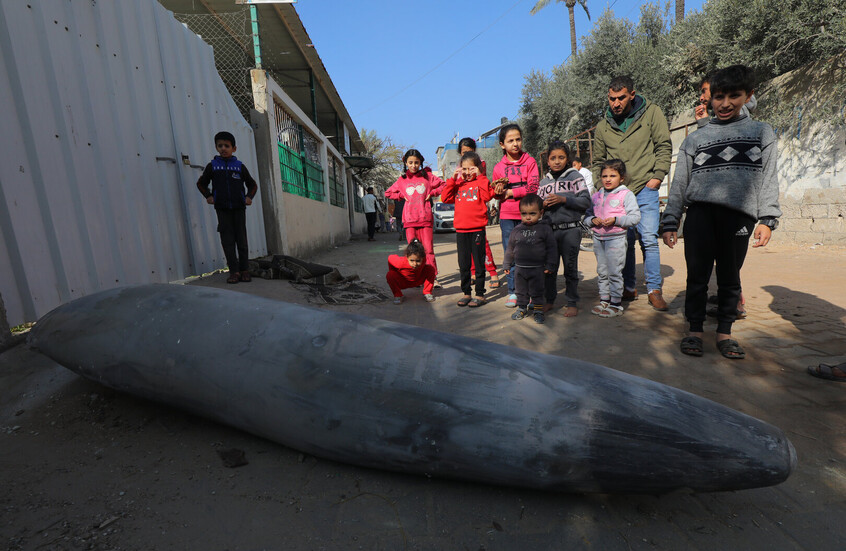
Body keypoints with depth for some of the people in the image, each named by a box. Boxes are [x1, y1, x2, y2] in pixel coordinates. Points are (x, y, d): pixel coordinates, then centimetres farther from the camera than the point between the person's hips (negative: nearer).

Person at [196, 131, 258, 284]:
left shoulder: (240, 166, 6)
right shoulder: (212, 165, 7)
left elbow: (252, 184, 14)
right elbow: (201, 183, 17)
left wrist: (249, 197, -1)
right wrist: (208, 196, 2)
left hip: (239, 208, 0)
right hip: (222, 208, 1)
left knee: (241, 239, 2)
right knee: (227, 240, -2)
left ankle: (244, 270, 8)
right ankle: (234, 271, 0)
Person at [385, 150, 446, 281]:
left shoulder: (427, 175, 7)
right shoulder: (402, 180, 11)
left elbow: (444, 185, 11)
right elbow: (388, 193, 21)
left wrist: (431, 193, 1)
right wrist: (402, 196, 8)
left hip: (426, 219, -1)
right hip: (410, 220, 2)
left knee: (428, 249, -4)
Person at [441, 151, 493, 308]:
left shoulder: (481, 182, 3)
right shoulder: (458, 184, 13)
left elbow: (487, 196, -16)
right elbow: (445, 198, 2)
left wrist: (480, 177, -12)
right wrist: (453, 178, -1)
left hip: (477, 229, -4)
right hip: (461, 229, 4)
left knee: (479, 263, 3)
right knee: (463, 264, 11)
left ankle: (480, 294, 12)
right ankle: (466, 293, 22)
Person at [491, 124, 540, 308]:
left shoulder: (530, 162, 2)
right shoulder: (499, 167, 8)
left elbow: (533, 187, -9)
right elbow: (496, 194, 12)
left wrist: (509, 192, -10)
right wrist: (498, 192, -11)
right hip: (507, 216, 2)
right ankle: (513, 291, 15)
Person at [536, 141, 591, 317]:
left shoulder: (575, 176, 2)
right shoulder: (544, 181, 13)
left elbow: (586, 201, -6)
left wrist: (563, 199, -17)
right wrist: (544, 204, -6)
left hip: (570, 229, -3)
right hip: (549, 230, 3)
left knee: (570, 268, 3)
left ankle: (572, 303, 14)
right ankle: (549, 300, 23)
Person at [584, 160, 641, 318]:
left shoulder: (626, 194, -4)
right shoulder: (596, 196, 11)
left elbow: (635, 217, -9)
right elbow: (587, 214, 15)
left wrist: (616, 220, -20)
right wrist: (593, 220, -6)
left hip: (616, 238, -5)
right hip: (598, 238, 6)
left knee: (614, 272, -2)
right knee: (601, 272, 13)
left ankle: (616, 304, 9)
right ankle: (604, 300, 25)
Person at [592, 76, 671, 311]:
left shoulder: (651, 113, 3)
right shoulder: (603, 126, 9)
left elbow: (664, 146, 4)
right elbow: (598, 162, 17)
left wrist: (657, 176, -6)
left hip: (644, 189, -2)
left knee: (649, 239, -7)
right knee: (624, 242, 6)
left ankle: (654, 290, 5)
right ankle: (629, 288, 18)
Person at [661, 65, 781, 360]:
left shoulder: (762, 131, 16)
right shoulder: (695, 138, 15)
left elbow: (768, 179, 9)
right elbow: (679, 184, 12)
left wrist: (767, 219, -3)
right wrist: (670, 222, 5)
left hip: (739, 214, 0)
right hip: (700, 212, 0)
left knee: (730, 278, 5)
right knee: (697, 275, 0)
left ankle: (724, 332, 17)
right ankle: (695, 330, 11)